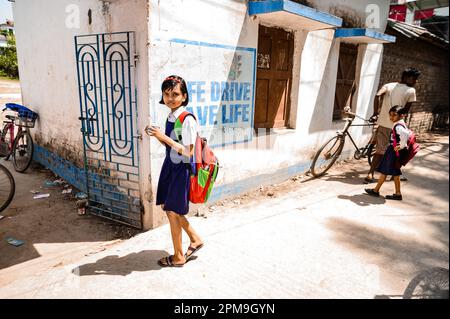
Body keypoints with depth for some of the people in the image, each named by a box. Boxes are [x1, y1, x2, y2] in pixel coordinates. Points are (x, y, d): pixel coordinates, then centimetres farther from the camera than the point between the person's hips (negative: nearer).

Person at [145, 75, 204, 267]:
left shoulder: (188, 120, -19)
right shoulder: (170, 117, 7)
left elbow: (188, 151, -22)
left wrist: (164, 137, -22)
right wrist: (157, 136, -3)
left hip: (181, 170, -9)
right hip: (170, 167, 9)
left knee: (173, 212, 3)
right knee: (169, 208, 16)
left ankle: (178, 257, 24)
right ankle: (195, 239, 35)